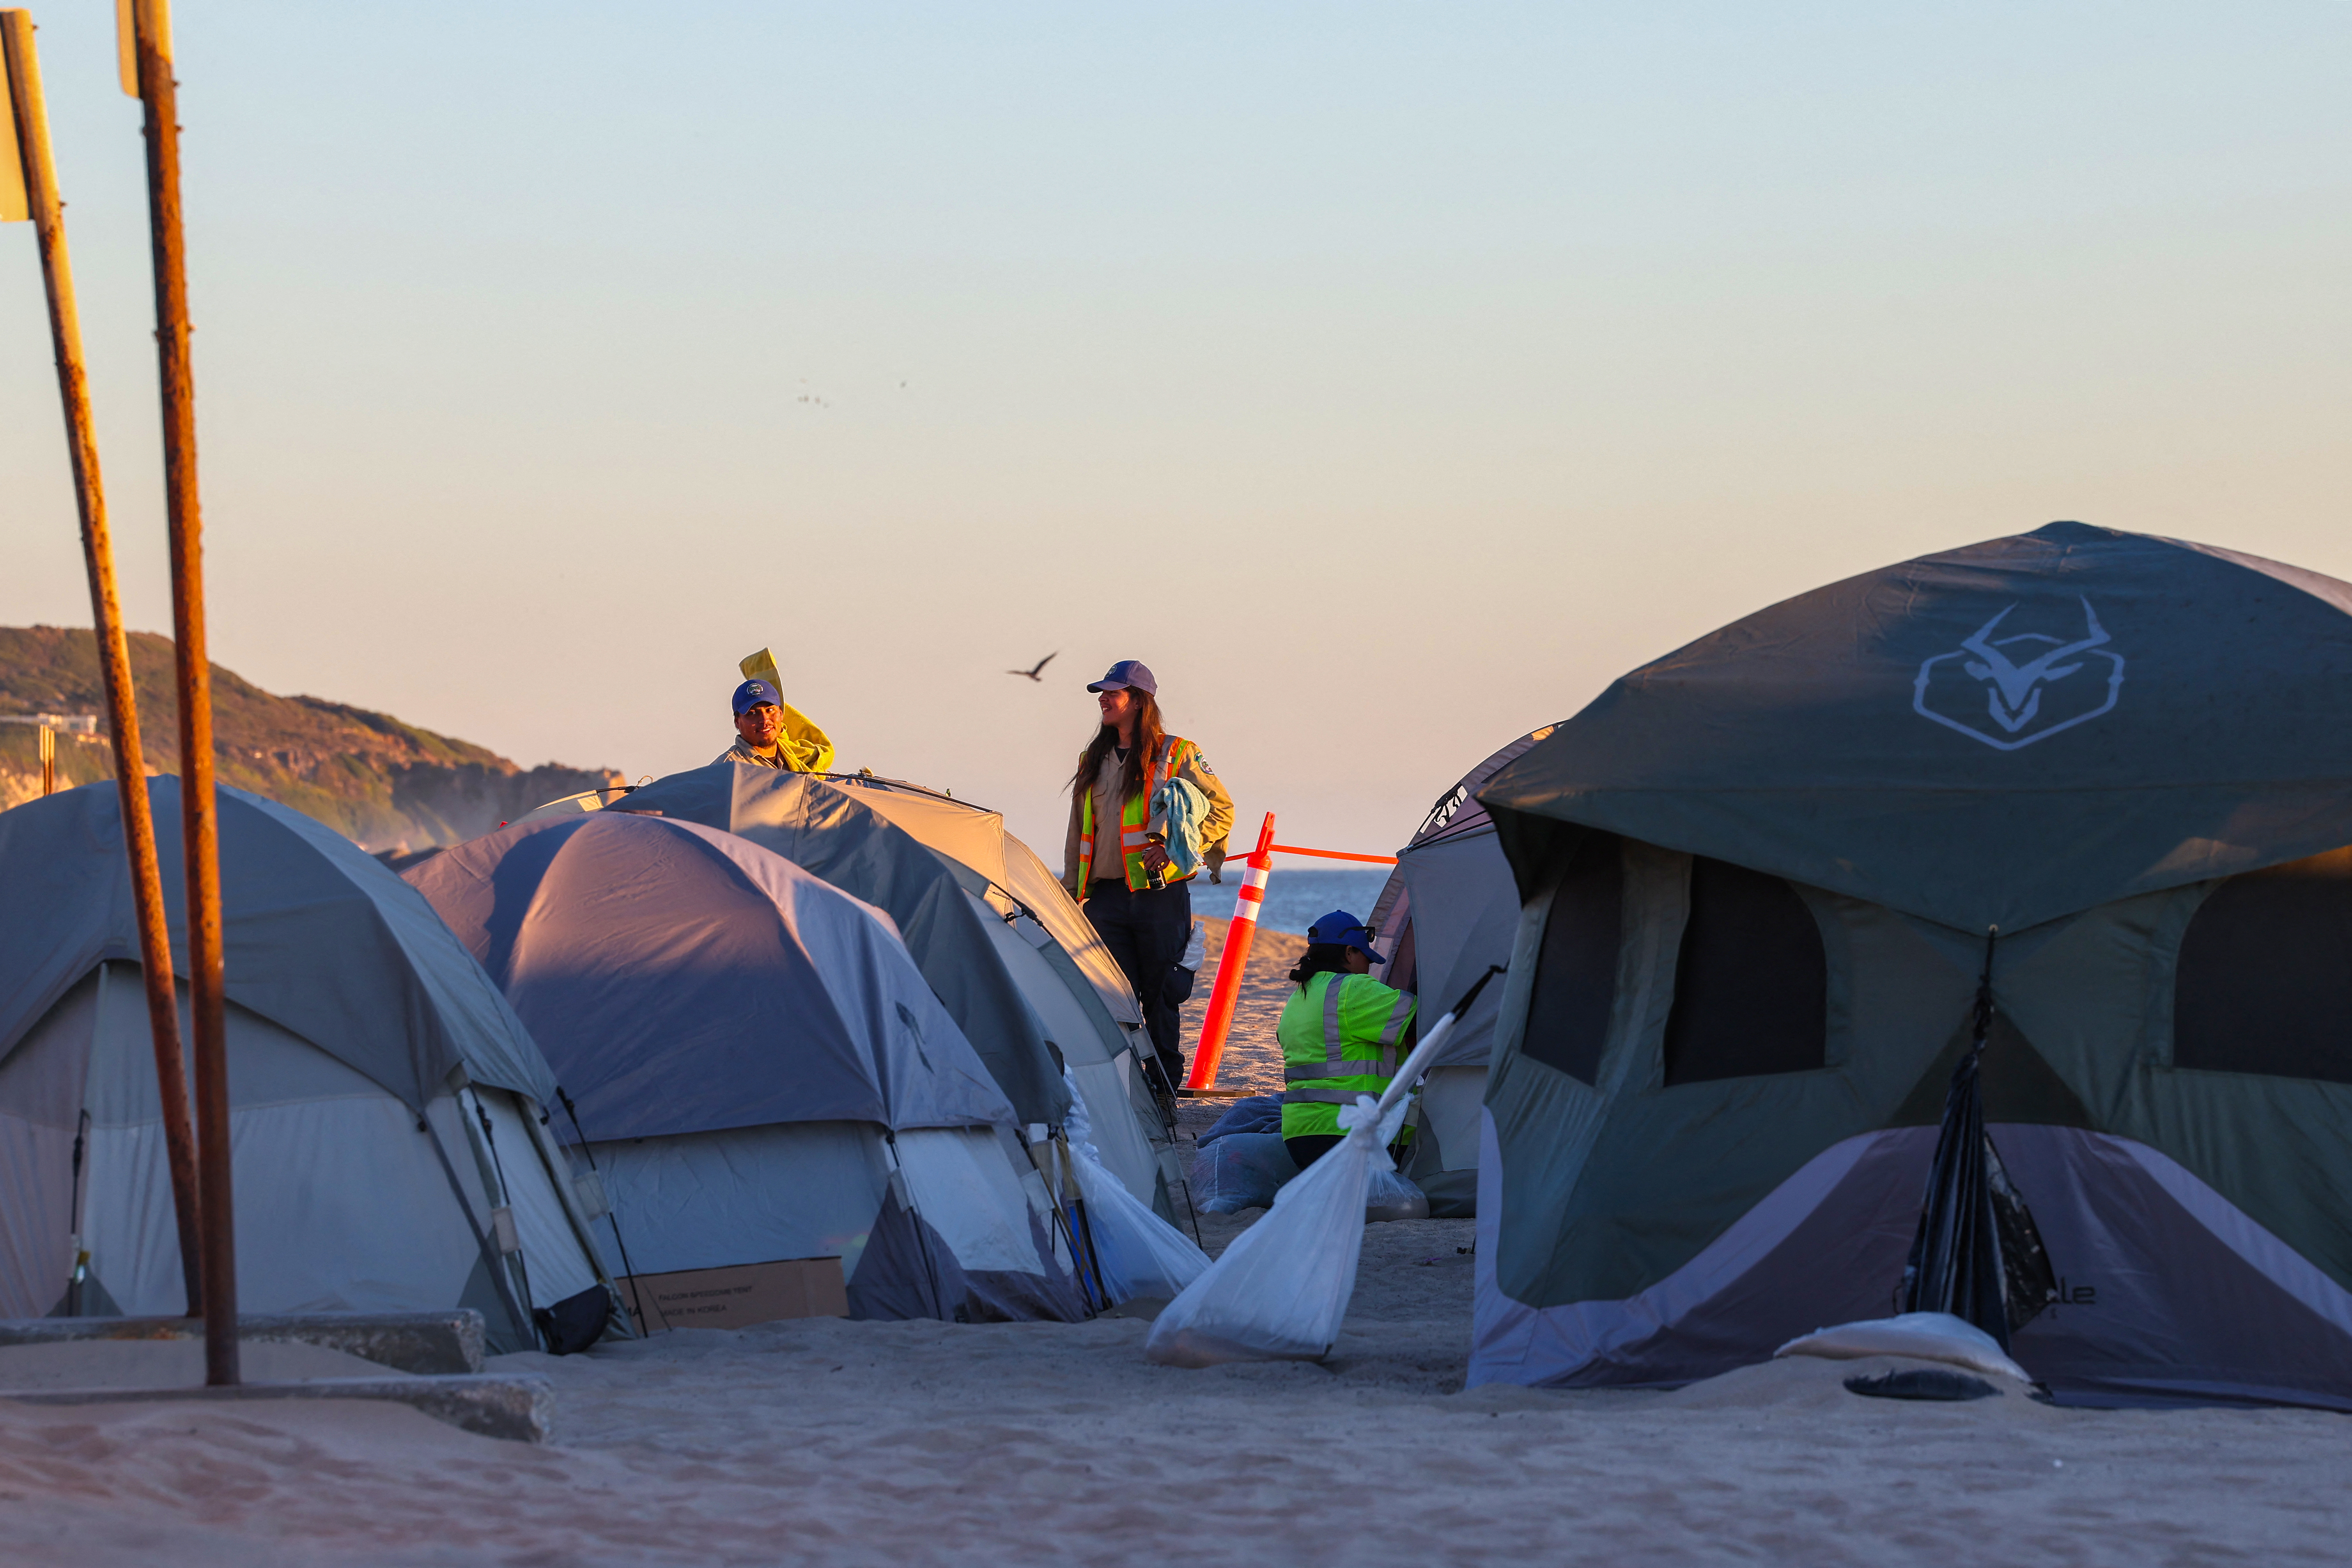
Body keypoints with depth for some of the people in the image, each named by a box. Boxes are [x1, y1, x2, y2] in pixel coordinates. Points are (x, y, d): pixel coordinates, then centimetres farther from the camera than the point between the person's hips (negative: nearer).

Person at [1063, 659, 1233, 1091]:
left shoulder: (1175, 754, 1)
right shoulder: (1094, 762, 17)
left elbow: (1221, 809, 2)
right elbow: (1078, 834, 21)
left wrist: (1176, 847, -11)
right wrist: (1072, 891, 14)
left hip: (1161, 893, -4)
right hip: (1106, 894, 4)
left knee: (1161, 998, 1)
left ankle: (1165, 1090, 7)